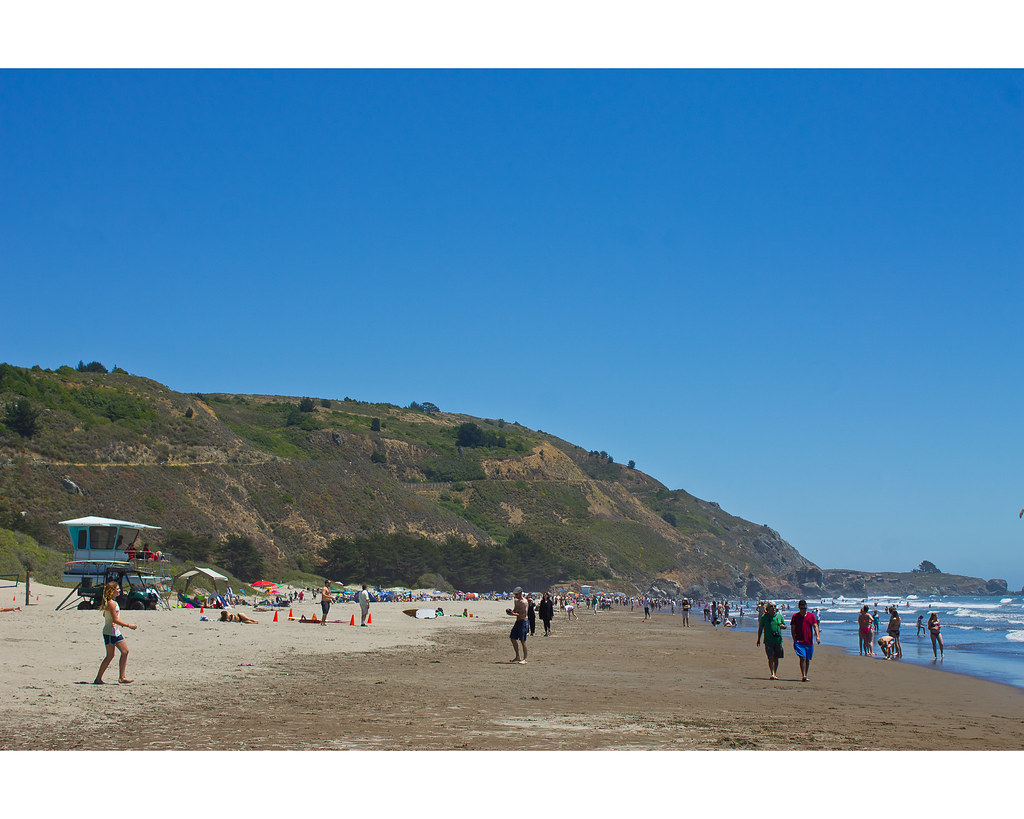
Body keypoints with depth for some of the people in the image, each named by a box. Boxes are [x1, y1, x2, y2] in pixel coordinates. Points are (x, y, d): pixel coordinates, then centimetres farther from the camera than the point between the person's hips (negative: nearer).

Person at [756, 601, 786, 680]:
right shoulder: (764, 617, 0)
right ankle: (772, 674, -16)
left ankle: (775, 674, 19)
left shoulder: (779, 616, 8)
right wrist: (758, 639, 5)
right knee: (771, 658, -12)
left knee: (776, 658, 8)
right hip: (768, 640, -3)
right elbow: (760, 629, 7)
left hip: (778, 640, 3)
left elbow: (785, 625, 19)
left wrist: (782, 626, -5)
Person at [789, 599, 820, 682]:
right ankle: (803, 676, -20)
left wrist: (818, 636, -13)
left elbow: (815, 626, 3)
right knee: (803, 658, -16)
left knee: (807, 659, 9)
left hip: (809, 642, 3)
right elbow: (792, 629, 4)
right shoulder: (795, 616, 3)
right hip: (799, 641, -3)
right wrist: (794, 640, -6)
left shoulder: (811, 615, 8)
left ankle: (805, 676, 20)